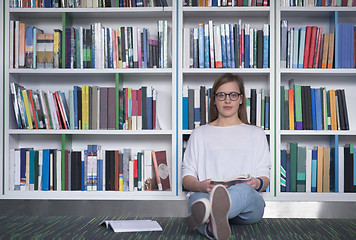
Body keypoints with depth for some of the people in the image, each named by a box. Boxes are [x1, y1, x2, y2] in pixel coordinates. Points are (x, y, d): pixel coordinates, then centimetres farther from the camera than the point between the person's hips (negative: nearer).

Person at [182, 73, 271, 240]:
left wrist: (257, 184, -10)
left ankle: (205, 215, -71)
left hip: (249, 205, 0)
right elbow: (187, 178, 14)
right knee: (198, 197, -38)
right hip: (204, 194, 1)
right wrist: (201, 186, -11)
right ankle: (212, 226, -72)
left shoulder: (256, 134, 25)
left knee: (245, 190, -39)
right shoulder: (200, 134, 23)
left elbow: (265, 177, 16)